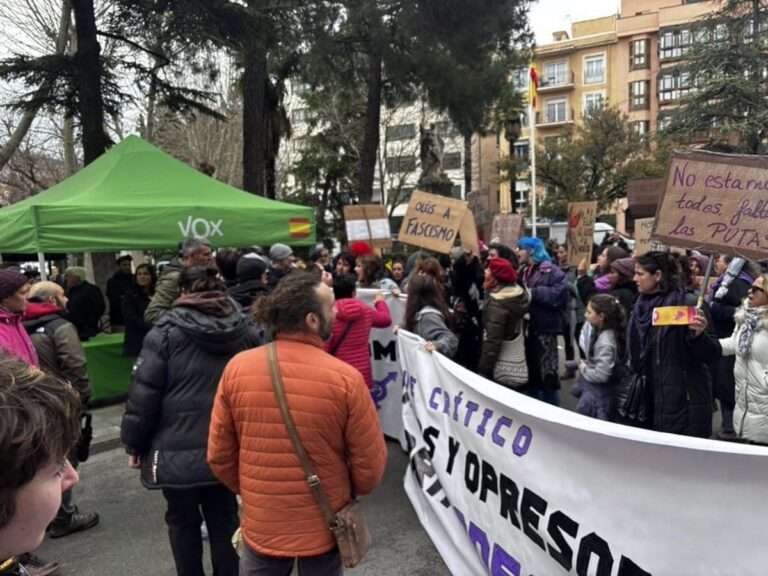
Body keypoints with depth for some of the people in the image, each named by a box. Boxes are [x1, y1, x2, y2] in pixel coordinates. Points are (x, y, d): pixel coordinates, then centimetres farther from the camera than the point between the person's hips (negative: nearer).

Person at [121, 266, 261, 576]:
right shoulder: (246, 330, -1)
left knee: (183, 522, 16)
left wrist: (133, 443, 2)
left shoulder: (165, 333, -12)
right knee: (224, 520, 17)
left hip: (177, 451, -3)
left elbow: (143, 394, -11)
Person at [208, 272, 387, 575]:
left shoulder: (237, 368, -13)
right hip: (323, 527, -1)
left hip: (260, 524, 2)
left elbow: (219, 455, -3)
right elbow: (370, 466, -12)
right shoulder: (345, 378, -21)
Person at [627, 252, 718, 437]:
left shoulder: (685, 303, -14)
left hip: (685, 397, -6)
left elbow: (709, 353, -14)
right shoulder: (643, 305, 5)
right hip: (654, 395, 7)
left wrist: (698, 334, -31)